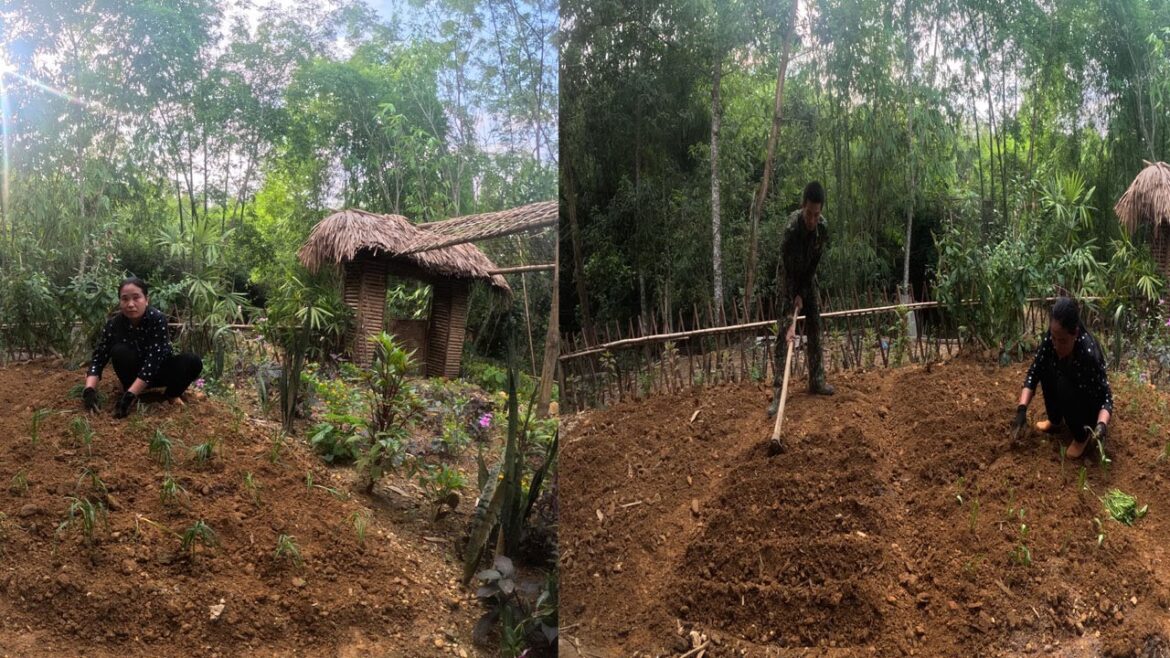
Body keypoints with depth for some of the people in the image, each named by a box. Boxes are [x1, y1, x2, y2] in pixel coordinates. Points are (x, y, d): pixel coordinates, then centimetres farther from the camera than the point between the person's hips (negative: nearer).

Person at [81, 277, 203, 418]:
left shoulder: (157, 319, -28)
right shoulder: (113, 324, -19)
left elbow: (153, 360, -33)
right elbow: (98, 358, -19)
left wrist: (130, 395, -40)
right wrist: (89, 389, -37)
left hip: (157, 370, -1)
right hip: (134, 372, 1)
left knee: (193, 362, -28)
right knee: (120, 351, -29)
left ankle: (171, 394, -1)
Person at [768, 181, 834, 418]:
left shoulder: (822, 228, -20)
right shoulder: (791, 229, -35)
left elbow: (813, 264, -8)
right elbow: (788, 273, -36)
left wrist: (802, 294, -13)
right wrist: (790, 320, -39)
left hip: (808, 279, 5)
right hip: (788, 280, -5)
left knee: (815, 330, 8)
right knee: (783, 336, -13)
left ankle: (816, 381, 21)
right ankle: (777, 393, -16)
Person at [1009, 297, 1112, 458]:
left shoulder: (1089, 353, -35)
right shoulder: (1051, 338, -21)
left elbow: (1106, 396, -27)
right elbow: (1033, 372, -14)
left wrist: (1102, 425, -45)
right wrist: (1022, 409, -25)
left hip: (1090, 405, -5)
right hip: (1068, 397, 5)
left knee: (1065, 386, -30)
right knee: (1045, 366, -17)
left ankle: (1082, 435, -5)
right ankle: (1055, 421, 6)